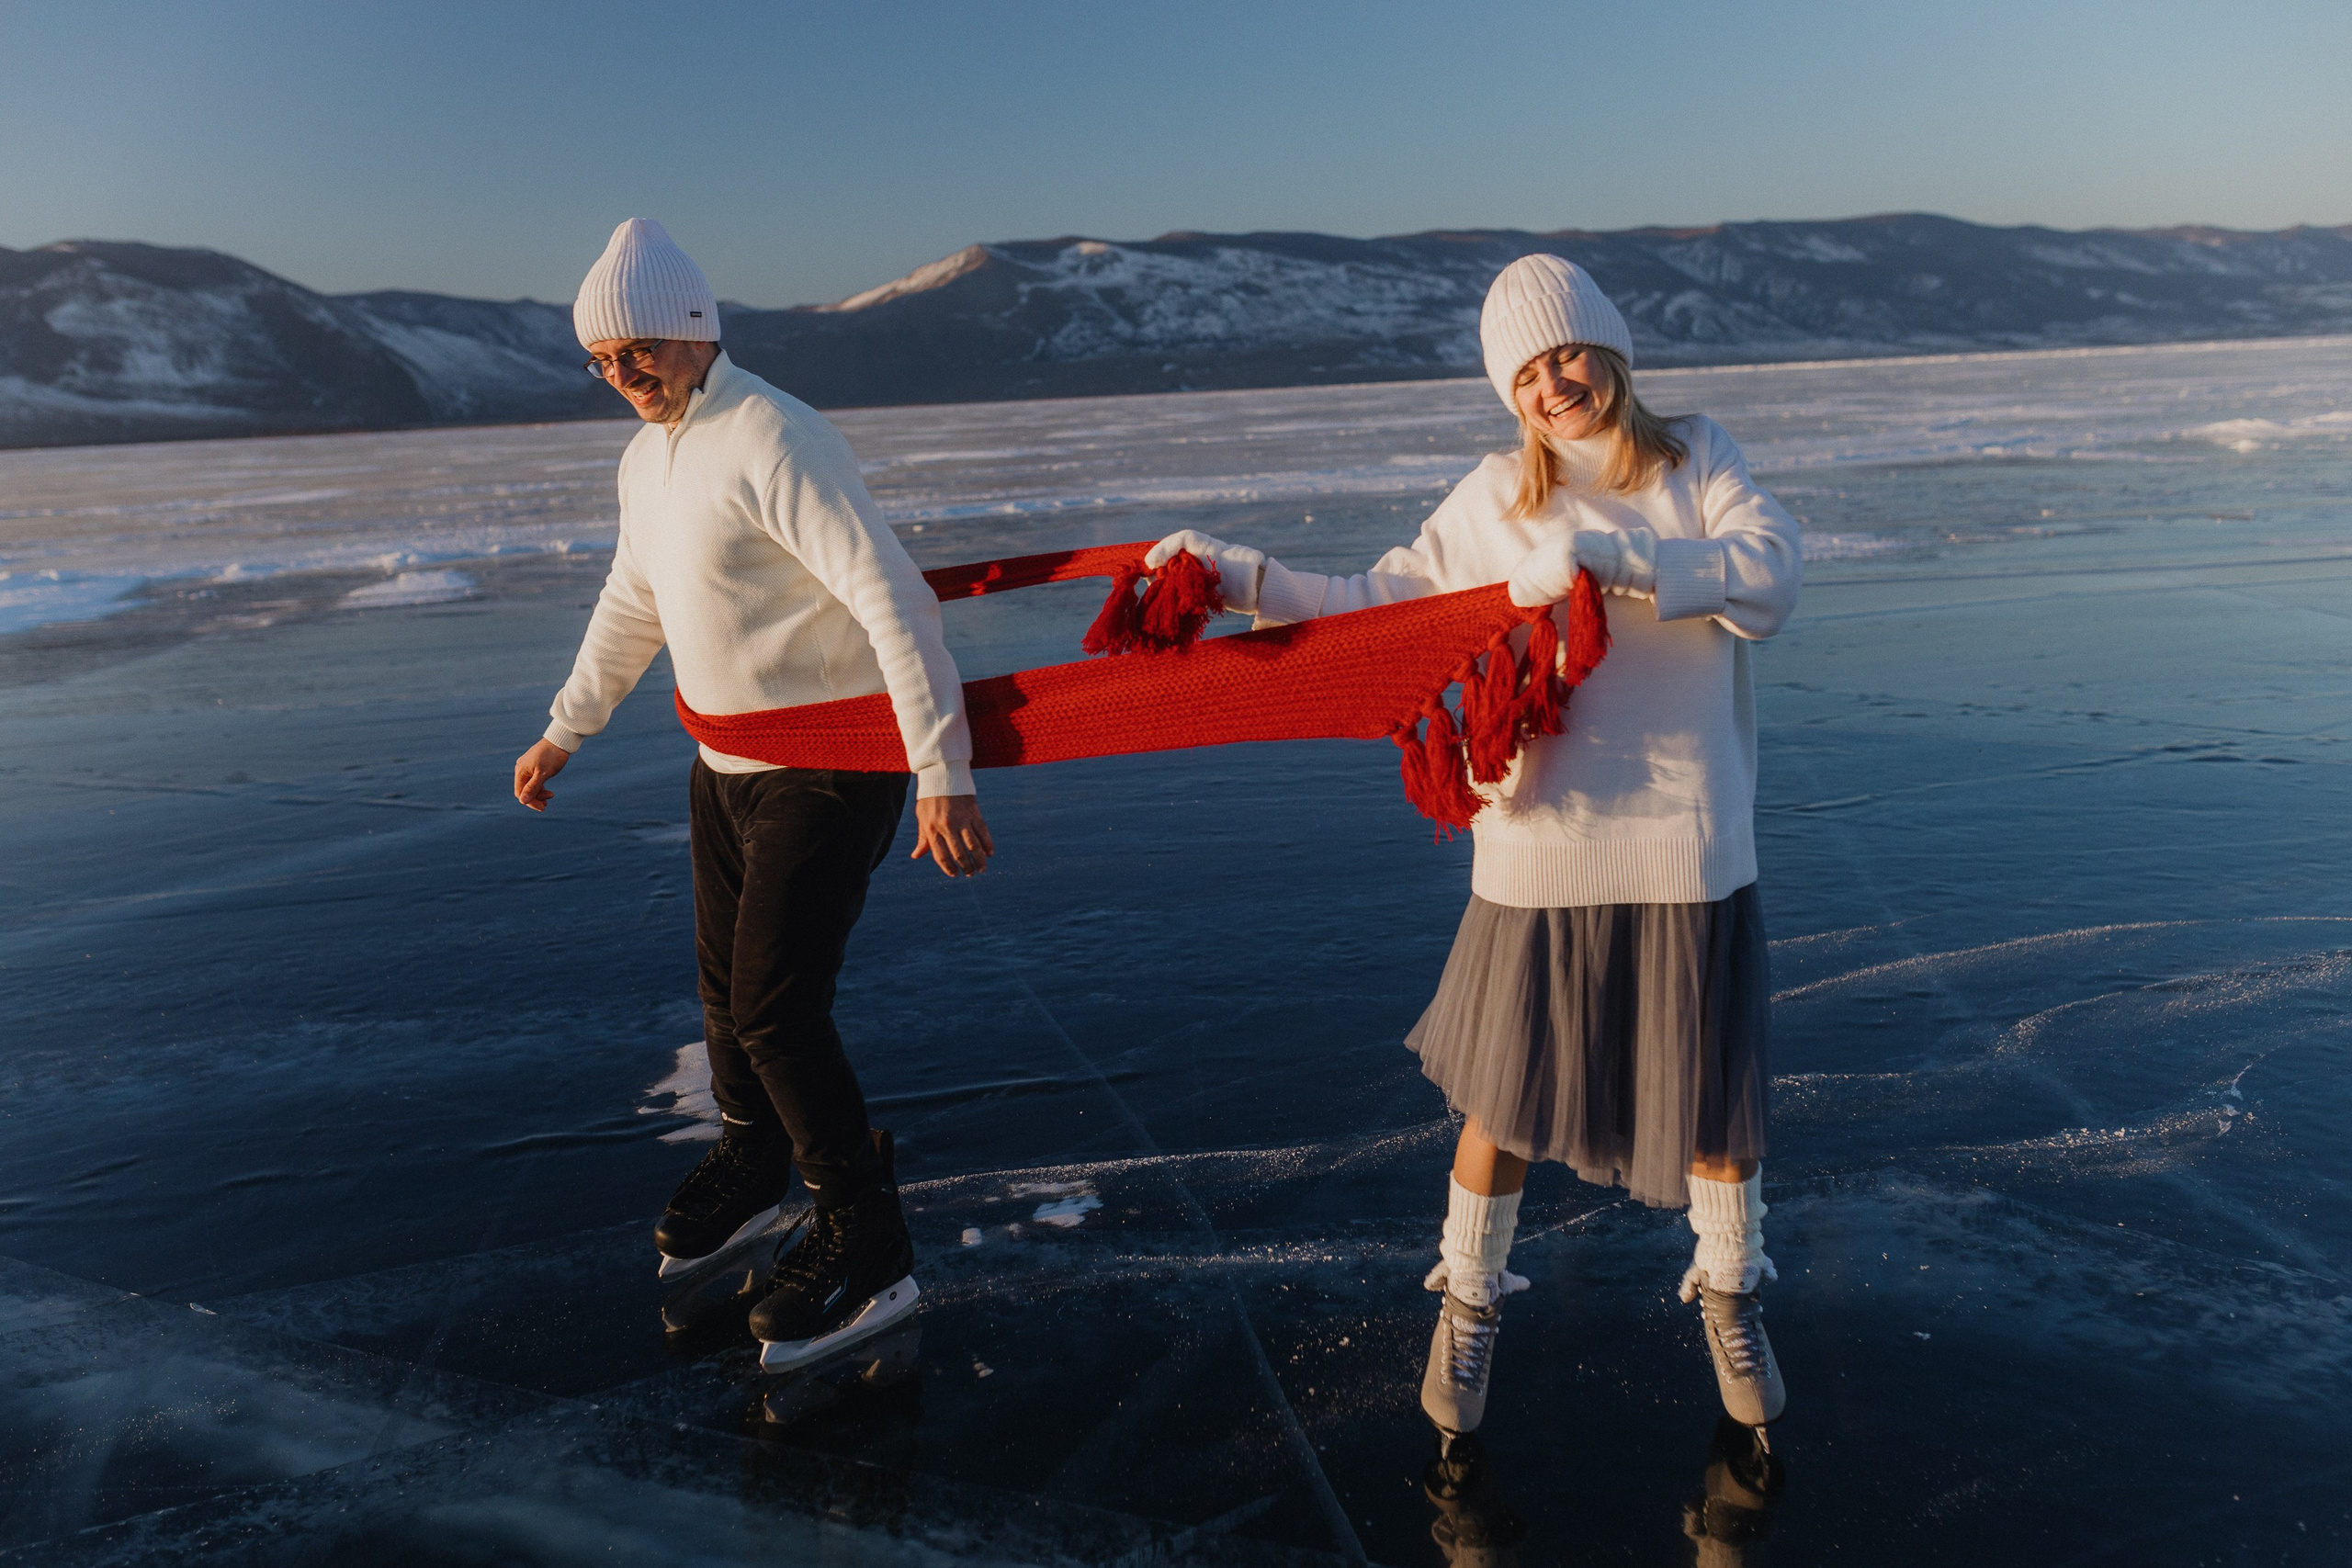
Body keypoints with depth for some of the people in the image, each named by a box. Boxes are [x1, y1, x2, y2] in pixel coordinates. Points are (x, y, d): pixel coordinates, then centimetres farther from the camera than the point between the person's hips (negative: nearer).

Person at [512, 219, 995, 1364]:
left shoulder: (774, 442, -21)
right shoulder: (647, 460, 9)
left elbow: (892, 598, -29)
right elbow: (632, 605, 23)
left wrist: (941, 770, -35)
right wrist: (565, 731, 28)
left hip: (832, 766, -9)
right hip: (726, 762, 9)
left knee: (776, 1007, -7)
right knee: (725, 983, 19)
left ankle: (864, 1242, 9)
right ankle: (753, 1160, 44)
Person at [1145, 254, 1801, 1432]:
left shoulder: (1698, 460, 4)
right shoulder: (1492, 502, 3)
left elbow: (1768, 578, -12)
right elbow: (1374, 610, 5)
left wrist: (1603, 556, -22)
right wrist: (1242, 579, -3)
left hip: (1690, 846, 1)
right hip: (1543, 846, 0)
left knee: (1714, 1089, 13)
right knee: (1509, 1099, 9)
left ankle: (1730, 1298, 40)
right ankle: (1469, 1303, 34)